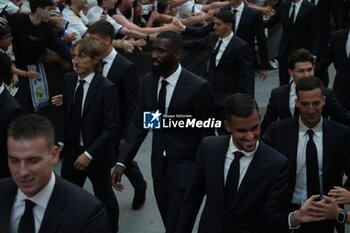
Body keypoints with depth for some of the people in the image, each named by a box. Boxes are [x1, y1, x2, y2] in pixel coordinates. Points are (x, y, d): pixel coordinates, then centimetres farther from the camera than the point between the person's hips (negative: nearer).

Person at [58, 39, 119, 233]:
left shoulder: (107, 88, -19)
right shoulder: (69, 80, -2)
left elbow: (110, 127, -18)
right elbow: (66, 114, 9)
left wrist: (89, 153, -20)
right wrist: (61, 142, 1)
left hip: (97, 154, -4)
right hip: (72, 149, 5)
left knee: (104, 197, 14)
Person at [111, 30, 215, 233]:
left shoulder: (198, 87, -18)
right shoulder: (148, 81, -1)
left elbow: (207, 134, -10)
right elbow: (138, 124, 1)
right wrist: (122, 162, -8)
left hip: (186, 165, -5)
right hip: (159, 164, 5)